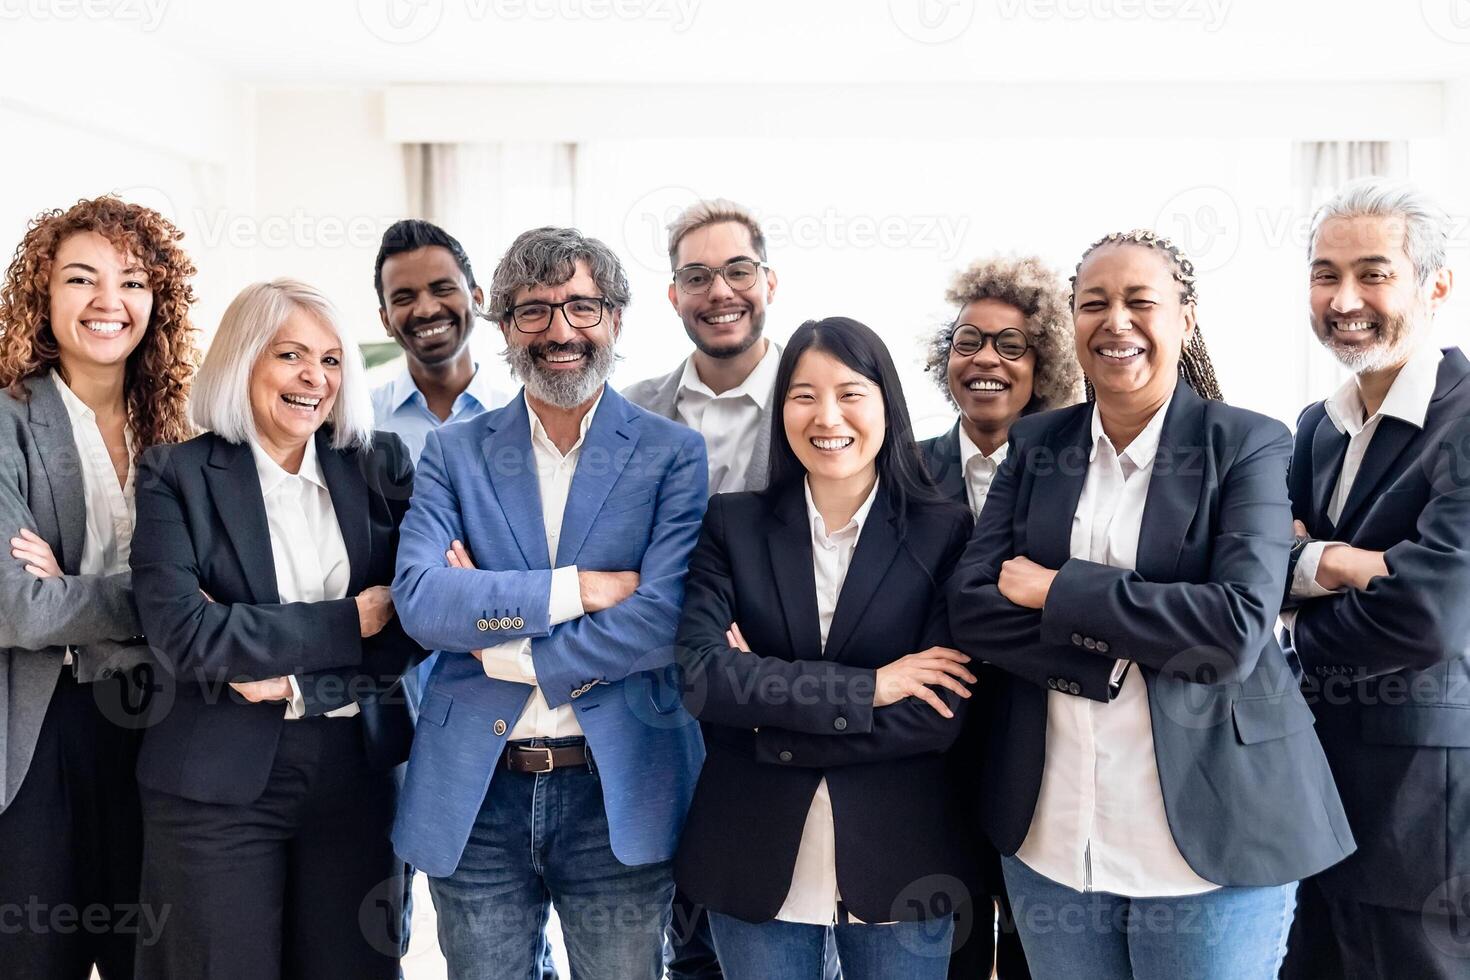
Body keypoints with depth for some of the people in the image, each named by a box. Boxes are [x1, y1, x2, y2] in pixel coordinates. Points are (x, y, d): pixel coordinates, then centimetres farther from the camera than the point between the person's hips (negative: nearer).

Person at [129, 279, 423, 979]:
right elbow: (183, 632, -16)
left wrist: (297, 681, -14)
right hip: (218, 780, -2)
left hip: (357, 769, 3)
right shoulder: (176, 475, -3)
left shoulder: (381, 467, 5)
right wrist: (349, 621, -14)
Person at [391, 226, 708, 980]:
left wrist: (498, 642, -11)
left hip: (621, 794, -1)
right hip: (474, 796, 2)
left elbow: (665, 617, -14)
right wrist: (575, 587, -17)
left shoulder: (673, 454, -2)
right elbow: (418, 600, -10)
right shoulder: (453, 453, 4)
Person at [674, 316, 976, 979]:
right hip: (756, 868, 1)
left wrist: (768, 712, -13)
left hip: (898, 867, 0)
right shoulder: (732, 525, 0)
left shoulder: (943, 533, -4)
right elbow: (699, 673, -13)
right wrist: (866, 689, -17)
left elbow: (941, 714, -11)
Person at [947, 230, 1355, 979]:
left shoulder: (1248, 445, -4)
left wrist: (1057, 591, -14)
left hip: (1209, 834, -3)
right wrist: (1140, 635, -15)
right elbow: (969, 606, -4)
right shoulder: (1035, 444, 6)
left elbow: (1239, 626, -18)